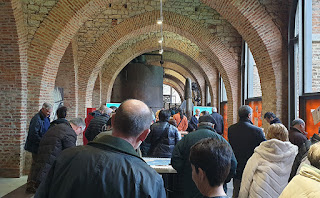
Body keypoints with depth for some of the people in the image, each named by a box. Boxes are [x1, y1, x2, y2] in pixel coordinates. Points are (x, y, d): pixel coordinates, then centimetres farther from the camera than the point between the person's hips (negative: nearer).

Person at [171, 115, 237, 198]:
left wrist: (183, 177, 7)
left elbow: (175, 161, -6)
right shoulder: (220, 139, -4)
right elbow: (233, 164, -8)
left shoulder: (187, 138, -3)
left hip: (191, 188, 0)